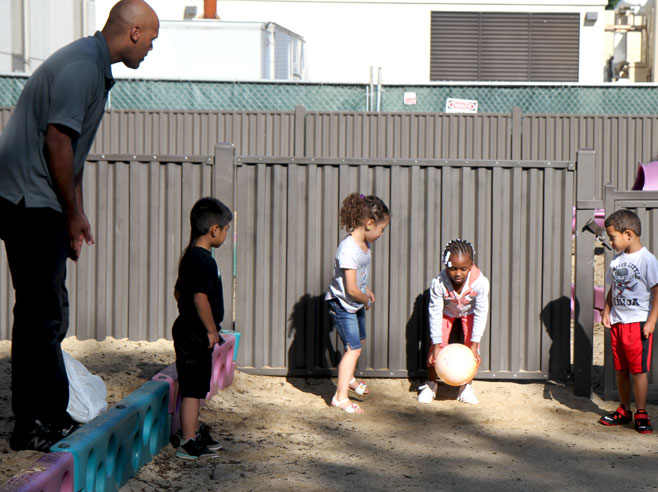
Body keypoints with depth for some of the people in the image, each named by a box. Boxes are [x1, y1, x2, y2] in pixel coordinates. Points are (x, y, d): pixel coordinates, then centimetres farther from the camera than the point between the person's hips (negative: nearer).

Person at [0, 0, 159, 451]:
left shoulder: (95, 67, 17)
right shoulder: (81, 67, -16)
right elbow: (56, 142, -21)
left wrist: (77, 213, 21)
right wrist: (73, 215, -13)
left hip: (39, 205, 10)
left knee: (49, 313, 14)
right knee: (40, 315, -6)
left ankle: (52, 417, 23)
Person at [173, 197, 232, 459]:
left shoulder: (188, 256, 13)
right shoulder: (204, 260, -19)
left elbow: (179, 292, 22)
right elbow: (200, 298, -25)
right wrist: (212, 330, -18)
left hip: (186, 328, 10)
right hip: (196, 334, -10)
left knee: (191, 387, 19)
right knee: (193, 389, -5)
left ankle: (194, 433, 30)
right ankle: (189, 444, -2)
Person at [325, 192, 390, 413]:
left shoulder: (364, 242, -1)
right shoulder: (348, 250, -31)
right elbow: (352, 289, -29)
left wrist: (366, 290, 11)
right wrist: (367, 300, -11)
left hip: (356, 304, 10)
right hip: (342, 304, -10)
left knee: (358, 341, 25)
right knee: (353, 348, -11)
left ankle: (349, 378, 48)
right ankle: (340, 397, -7)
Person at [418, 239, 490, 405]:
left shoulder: (480, 282, -38)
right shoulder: (438, 283, -39)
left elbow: (480, 315, -27)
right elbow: (435, 314, -27)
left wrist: (474, 346, -27)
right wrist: (436, 346, -28)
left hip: (469, 312, 0)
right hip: (446, 312, 0)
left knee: (470, 351, -10)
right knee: (435, 349, -8)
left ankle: (466, 387, 10)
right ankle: (430, 385, 15)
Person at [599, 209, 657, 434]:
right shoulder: (617, 260, 11)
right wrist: (606, 311, 8)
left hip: (638, 323, -7)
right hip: (617, 322, 7)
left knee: (638, 369, -4)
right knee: (620, 369, 12)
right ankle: (624, 410, 23)